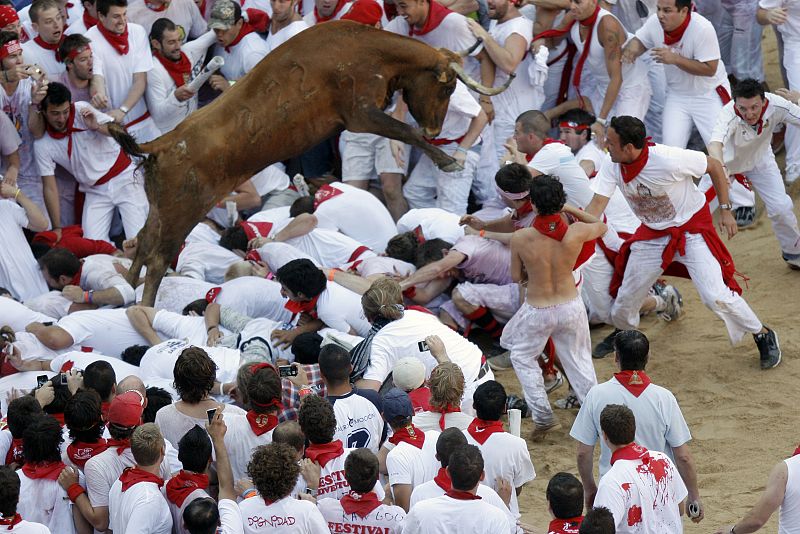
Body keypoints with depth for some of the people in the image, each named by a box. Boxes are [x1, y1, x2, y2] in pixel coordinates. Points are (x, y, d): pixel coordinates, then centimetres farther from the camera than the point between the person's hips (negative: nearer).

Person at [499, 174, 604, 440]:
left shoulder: (521, 238, -23)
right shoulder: (576, 232, -19)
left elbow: (517, 276, -5)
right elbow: (601, 226, 6)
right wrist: (571, 210, 12)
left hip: (537, 312, -2)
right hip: (571, 306, 2)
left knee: (522, 357, 24)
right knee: (579, 361, 21)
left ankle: (542, 415, 21)